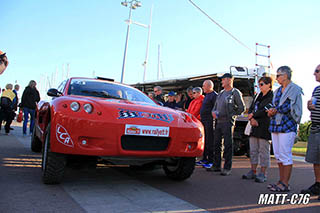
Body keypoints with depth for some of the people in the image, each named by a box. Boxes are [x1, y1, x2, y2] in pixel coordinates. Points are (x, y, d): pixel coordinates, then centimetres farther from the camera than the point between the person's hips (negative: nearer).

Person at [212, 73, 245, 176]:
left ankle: (227, 168, 3)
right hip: (218, 121, 7)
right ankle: (217, 165, 20)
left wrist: (231, 114, -3)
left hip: (227, 122, -7)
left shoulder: (235, 92, -2)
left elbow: (242, 108, -2)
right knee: (217, 144, 10)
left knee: (228, 145, -3)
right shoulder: (221, 93, 18)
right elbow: (216, 105, 22)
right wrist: (214, 112, 3)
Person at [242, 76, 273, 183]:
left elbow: (266, 110, -14)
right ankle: (253, 171, 19)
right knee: (253, 150, 10)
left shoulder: (272, 96, -4)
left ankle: (263, 174, 7)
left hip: (264, 127, -7)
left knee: (263, 150, -2)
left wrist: (253, 115, -5)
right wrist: (252, 119, -6)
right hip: (254, 126, 7)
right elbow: (250, 109, 13)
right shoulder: (257, 96, 18)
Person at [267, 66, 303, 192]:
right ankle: (282, 181, 18)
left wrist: (276, 110, -6)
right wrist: (271, 112, 2)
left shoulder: (294, 89, -3)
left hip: (287, 126, -8)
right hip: (275, 125, 8)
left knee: (285, 155, -6)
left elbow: (293, 108, -10)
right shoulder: (277, 91, 20)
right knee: (278, 155, 9)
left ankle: (285, 184, 1)